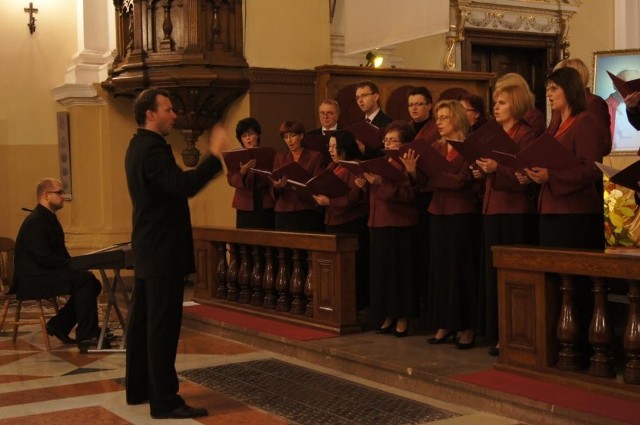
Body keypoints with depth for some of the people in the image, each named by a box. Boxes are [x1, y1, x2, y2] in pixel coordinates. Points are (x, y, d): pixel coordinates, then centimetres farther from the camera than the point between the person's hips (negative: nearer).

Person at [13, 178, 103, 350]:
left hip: (44, 274, 10)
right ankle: (86, 337, -18)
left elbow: (58, 252, 15)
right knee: (85, 280, -23)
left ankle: (59, 325, 6)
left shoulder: (48, 218, 14)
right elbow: (44, 258, -25)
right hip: (33, 279, -10)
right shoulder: (35, 222, -18)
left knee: (93, 283, -1)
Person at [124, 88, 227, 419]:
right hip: (163, 251, -11)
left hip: (148, 249, 11)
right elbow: (184, 187, -30)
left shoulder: (139, 146, 15)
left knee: (142, 320, 14)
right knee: (163, 325, -8)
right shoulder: (153, 148, -18)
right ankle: (164, 401, -4)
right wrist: (215, 155, -24)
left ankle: (138, 388, 23)